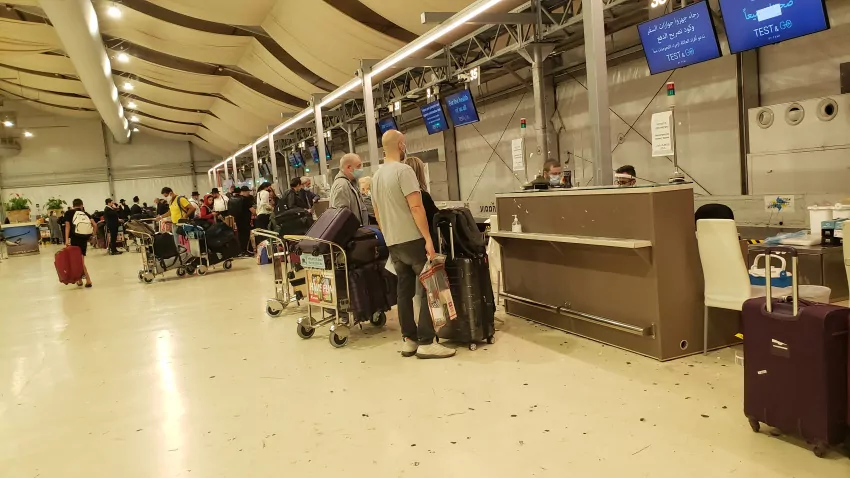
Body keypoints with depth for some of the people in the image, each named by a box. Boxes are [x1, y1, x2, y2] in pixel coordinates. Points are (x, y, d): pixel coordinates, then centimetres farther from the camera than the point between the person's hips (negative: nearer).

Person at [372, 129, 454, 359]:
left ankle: (409, 340, 15)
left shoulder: (376, 176, 13)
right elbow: (416, 207, -20)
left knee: (404, 291, 11)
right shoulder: (403, 170, -12)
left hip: (393, 243, 8)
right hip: (413, 240, -8)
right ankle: (426, 343, -2)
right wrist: (428, 239, -19)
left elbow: (377, 214, 18)